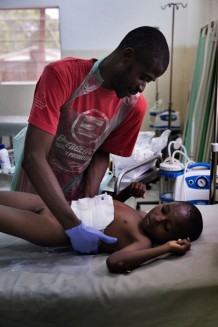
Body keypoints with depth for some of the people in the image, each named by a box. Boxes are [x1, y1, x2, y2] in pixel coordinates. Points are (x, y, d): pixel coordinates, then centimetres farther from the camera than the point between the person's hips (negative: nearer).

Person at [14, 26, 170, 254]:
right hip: (36, 184, -2)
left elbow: (102, 152, -4)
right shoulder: (61, 75, -31)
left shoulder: (135, 105, -17)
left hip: (76, 191, 3)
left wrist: (89, 199, -20)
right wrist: (73, 225, -42)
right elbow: (34, 156, -36)